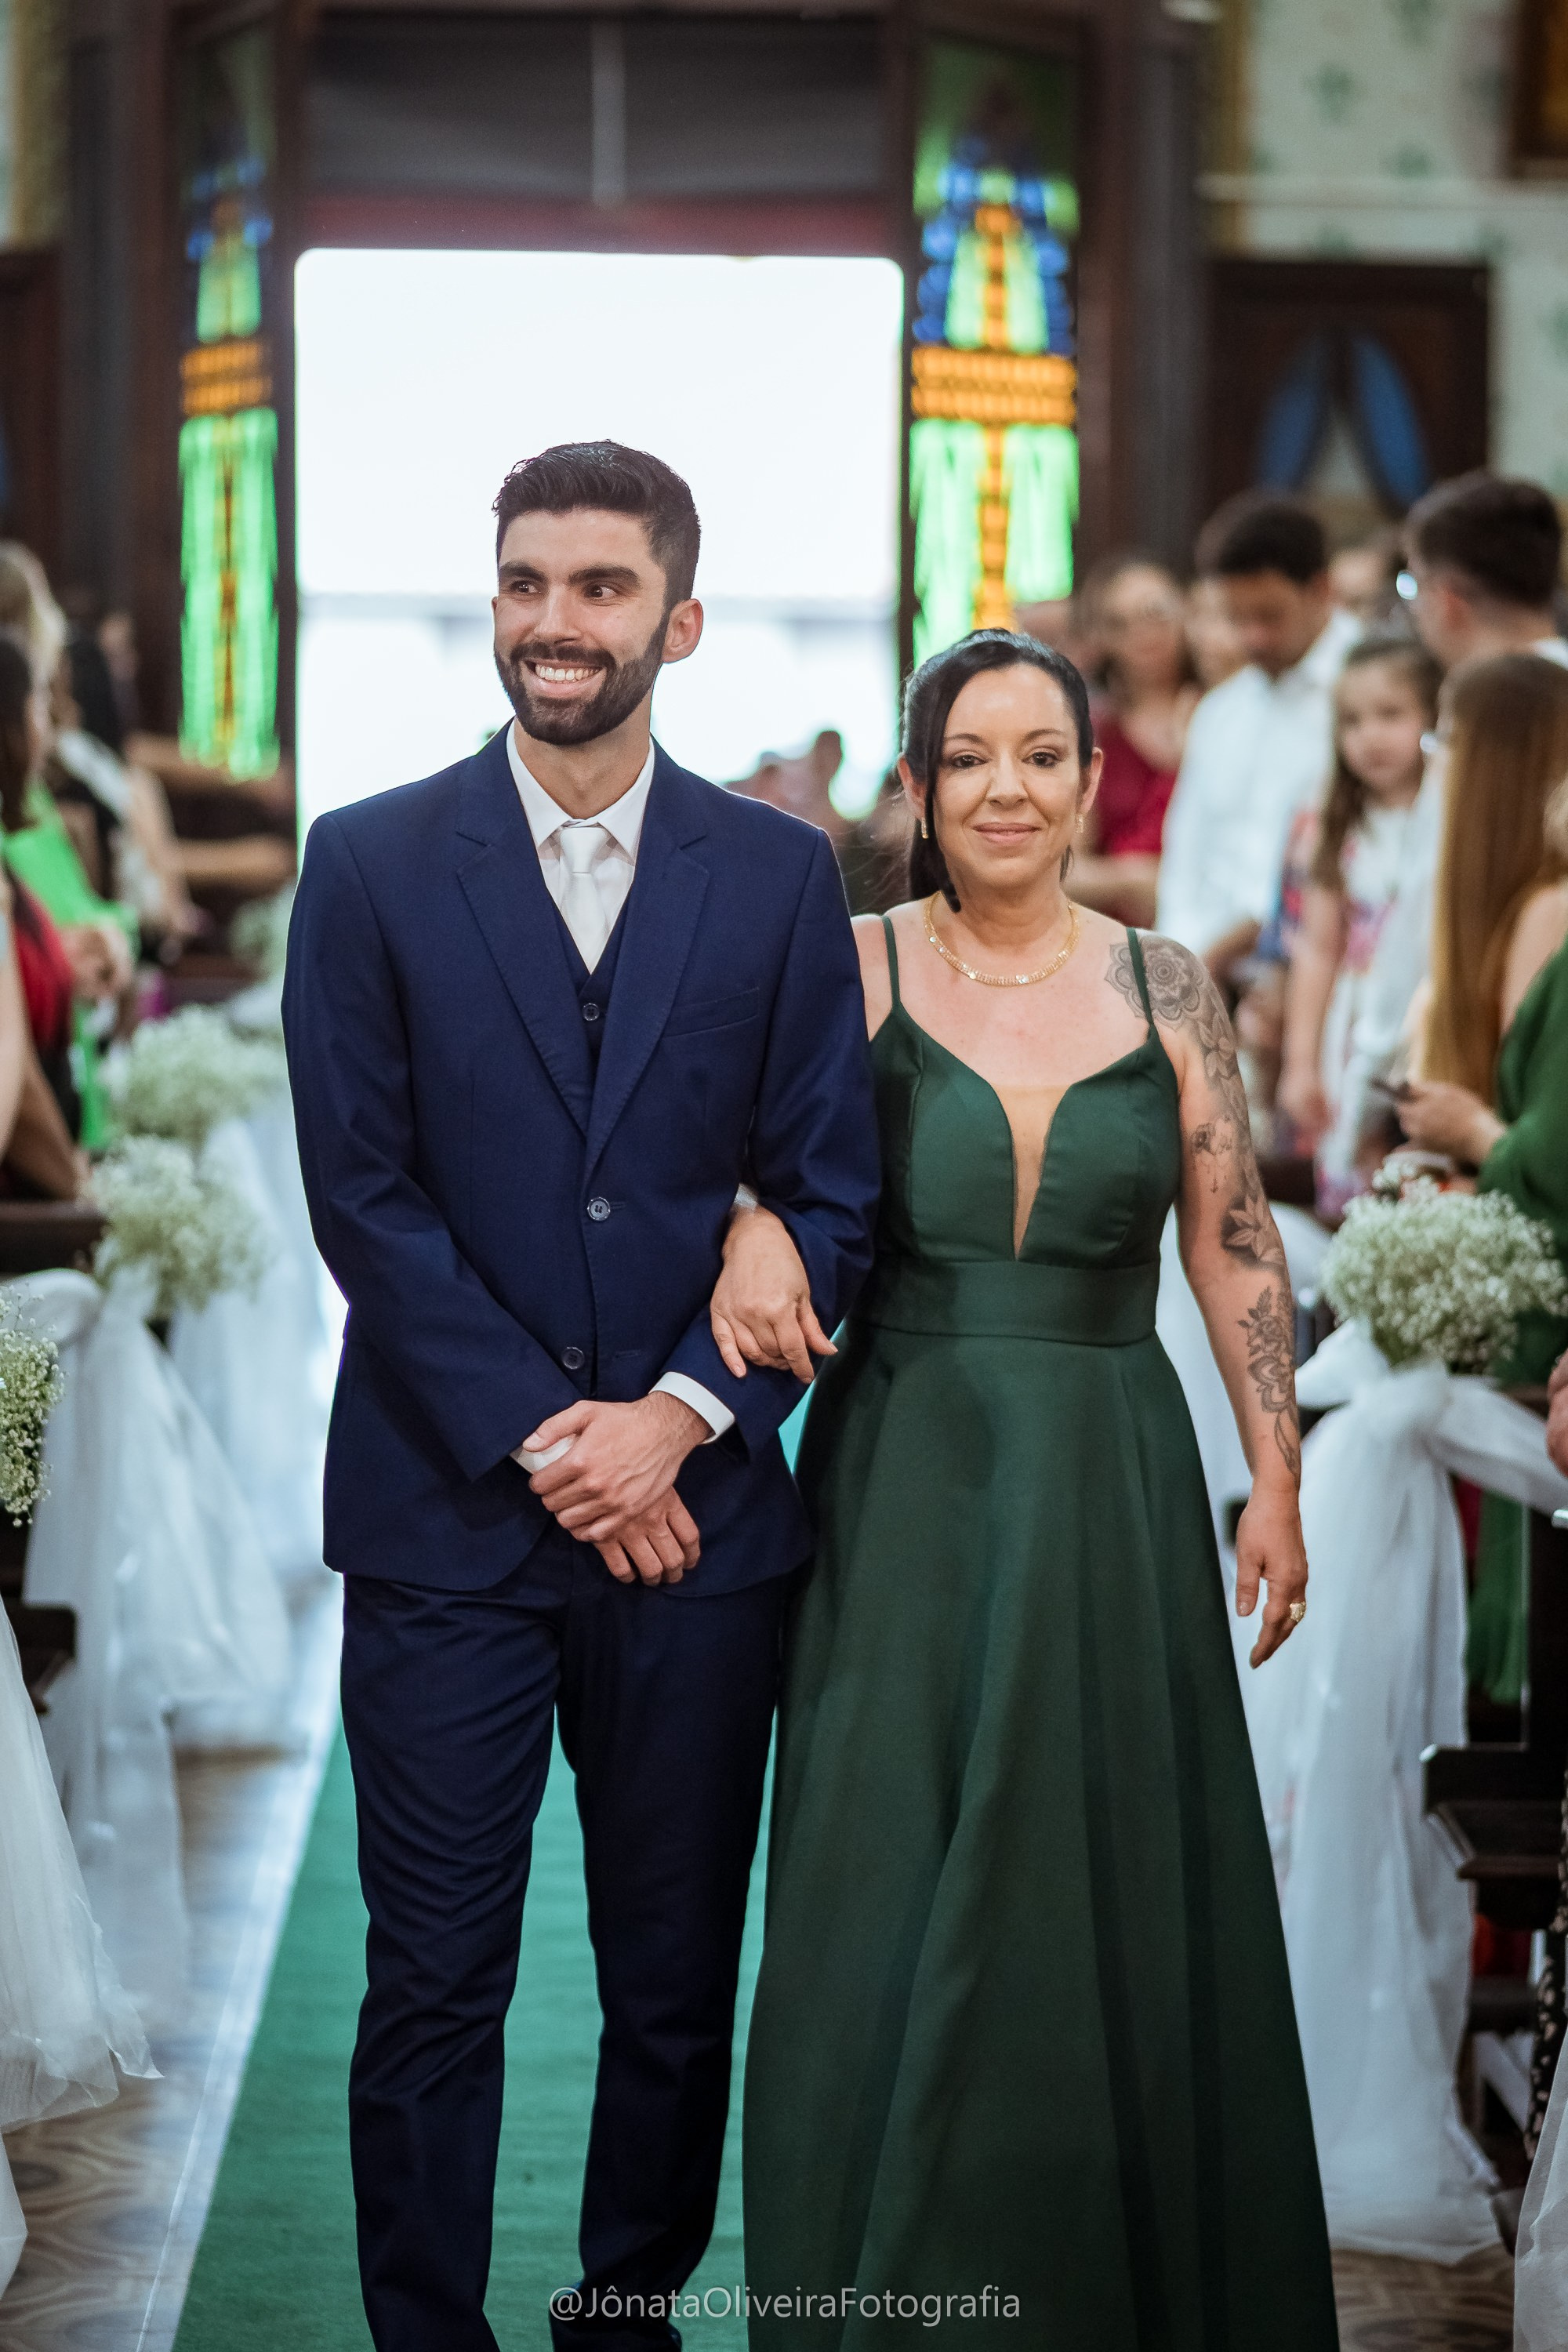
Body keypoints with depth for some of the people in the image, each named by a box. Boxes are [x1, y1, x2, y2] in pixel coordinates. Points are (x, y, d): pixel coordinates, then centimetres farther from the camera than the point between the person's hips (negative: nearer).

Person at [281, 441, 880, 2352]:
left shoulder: (780, 875, 5)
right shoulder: (371, 866, 1)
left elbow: (827, 1195, 3)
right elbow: (360, 1193, -4)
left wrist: (677, 1418, -10)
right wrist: (543, 1440, -10)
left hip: (695, 1510, 2)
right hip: (445, 1513, -1)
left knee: (678, 1987, 9)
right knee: (432, 1993, 2)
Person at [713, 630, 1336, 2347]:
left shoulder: (1163, 987, 4)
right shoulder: (849, 970, 0)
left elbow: (1234, 1246, 7)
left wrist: (1276, 1475, 5)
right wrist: (751, 1227, -28)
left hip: (1110, 1486, 2)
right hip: (904, 1477, -1)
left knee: (1105, 1881, 7)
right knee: (895, 1896, 1)